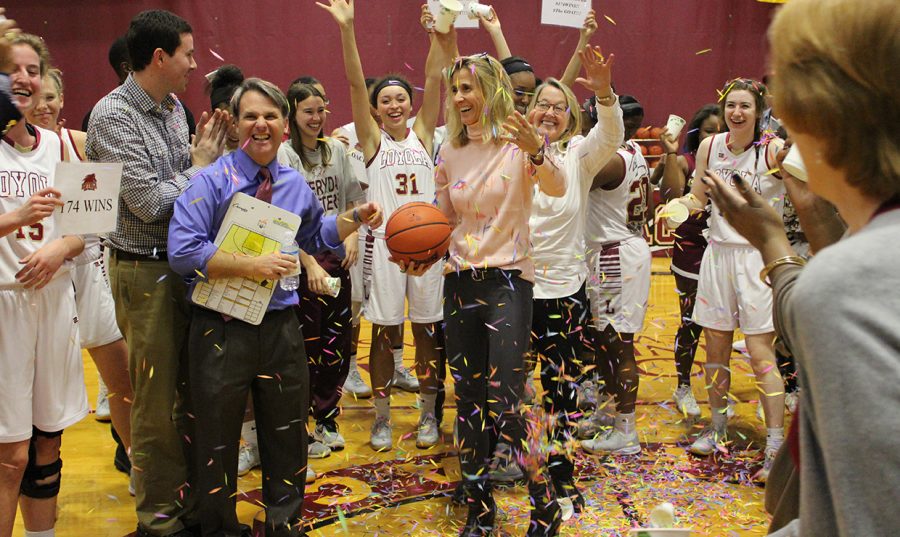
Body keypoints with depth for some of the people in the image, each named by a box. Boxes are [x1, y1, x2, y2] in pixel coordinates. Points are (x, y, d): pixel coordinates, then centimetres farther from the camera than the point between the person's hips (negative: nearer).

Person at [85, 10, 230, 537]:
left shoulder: (174, 107, 9)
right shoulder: (113, 115, -15)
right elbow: (147, 202, -20)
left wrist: (202, 150, -1)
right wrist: (200, 163, -8)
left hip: (186, 262, 7)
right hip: (146, 271, -7)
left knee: (190, 389, 15)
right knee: (157, 399, 3)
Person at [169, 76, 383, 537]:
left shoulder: (295, 185, 7)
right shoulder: (212, 181, -10)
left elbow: (314, 236, 24)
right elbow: (182, 251, -19)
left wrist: (356, 219, 8)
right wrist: (251, 266, -21)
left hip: (280, 324, 5)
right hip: (221, 329, -4)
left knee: (287, 434, 17)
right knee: (218, 439, 11)